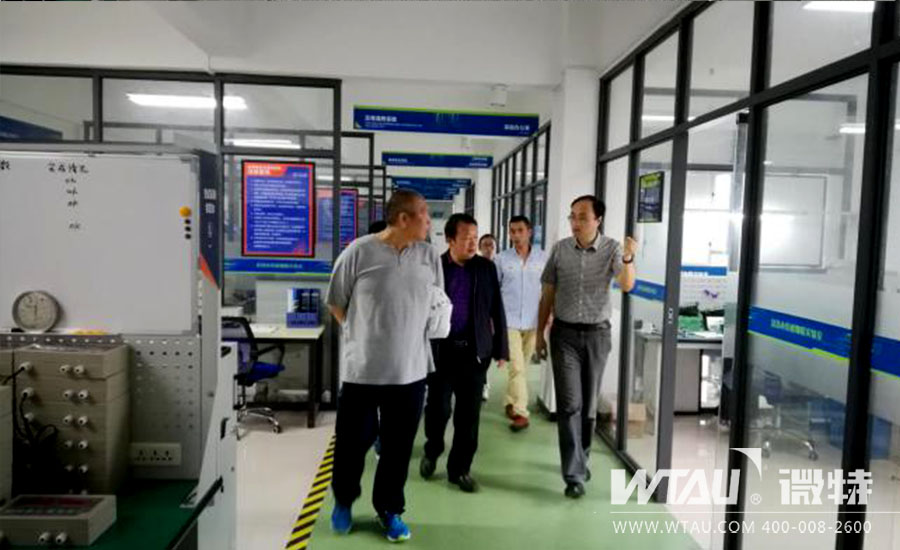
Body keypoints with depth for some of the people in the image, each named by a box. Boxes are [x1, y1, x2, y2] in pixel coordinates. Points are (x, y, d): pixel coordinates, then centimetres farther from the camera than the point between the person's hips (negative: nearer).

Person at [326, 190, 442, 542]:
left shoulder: (429, 256, 2)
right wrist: (361, 335, 2)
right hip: (362, 369, -3)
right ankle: (343, 500, 37)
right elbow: (336, 303, 0)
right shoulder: (359, 252, -9)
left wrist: (412, 336, 8)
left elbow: (438, 304, 14)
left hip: (410, 369, 3)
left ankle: (389, 509, 31)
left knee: (399, 445, 12)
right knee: (353, 440, 11)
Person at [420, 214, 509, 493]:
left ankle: (460, 469, 21)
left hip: (475, 351, 2)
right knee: (438, 408, 3)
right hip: (441, 350, -1)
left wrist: (501, 348, 4)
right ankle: (431, 452, 32)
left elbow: (497, 309, 5)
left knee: (469, 414, 6)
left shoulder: (487, 268, 3)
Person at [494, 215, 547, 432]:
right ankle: (521, 413, 0)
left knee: (522, 366, 13)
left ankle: (510, 402, 32)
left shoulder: (542, 258, 1)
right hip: (509, 321, -2)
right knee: (517, 367, -7)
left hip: (533, 321, 2)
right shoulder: (501, 259, -1)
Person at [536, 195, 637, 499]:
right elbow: (548, 293, 4)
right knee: (569, 404, -5)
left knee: (588, 404, 12)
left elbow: (626, 285, -23)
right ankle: (575, 473, 0)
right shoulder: (560, 249, -3)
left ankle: (581, 460, 32)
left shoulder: (612, 248, -7)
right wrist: (540, 333, 3)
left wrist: (628, 259, -42)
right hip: (564, 334, 0)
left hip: (597, 335, 0)